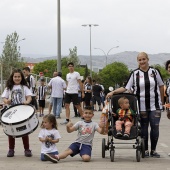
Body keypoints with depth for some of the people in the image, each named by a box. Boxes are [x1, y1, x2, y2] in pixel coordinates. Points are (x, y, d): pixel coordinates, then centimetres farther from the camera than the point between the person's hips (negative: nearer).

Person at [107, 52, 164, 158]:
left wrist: (162, 100, 12)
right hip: (142, 107, 0)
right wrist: (113, 92, -14)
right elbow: (126, 88, -3)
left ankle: (153, 150, 11)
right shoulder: (135, 74, 0)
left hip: (155, 106, 1)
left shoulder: (155, 72, 3)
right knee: (144, 128, 4)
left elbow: (161, 86, 12)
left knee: (155, 127, -1)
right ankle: (145, 150, 15)